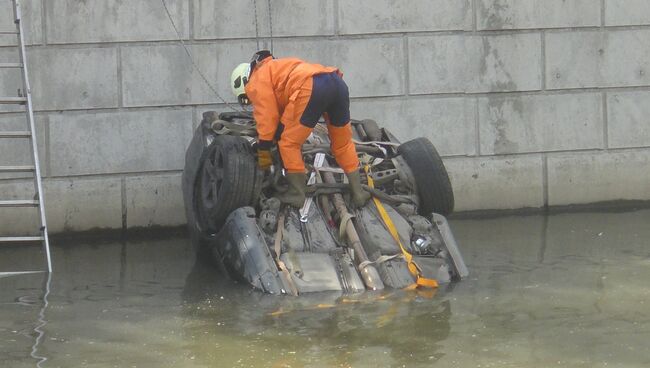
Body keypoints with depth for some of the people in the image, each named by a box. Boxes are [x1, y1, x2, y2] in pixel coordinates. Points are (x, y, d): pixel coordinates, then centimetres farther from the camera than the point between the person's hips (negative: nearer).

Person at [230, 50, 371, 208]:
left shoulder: (256, 82, 16)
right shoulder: (275, 69, 42)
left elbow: (266, 118, 8)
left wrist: (263, 152, 16)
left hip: (311, 89, -9)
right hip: (338, 83, 9)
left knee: (288, 144, 8)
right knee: (343, 143, 23)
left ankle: (297, 194, 11)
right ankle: (358, 192, 26)